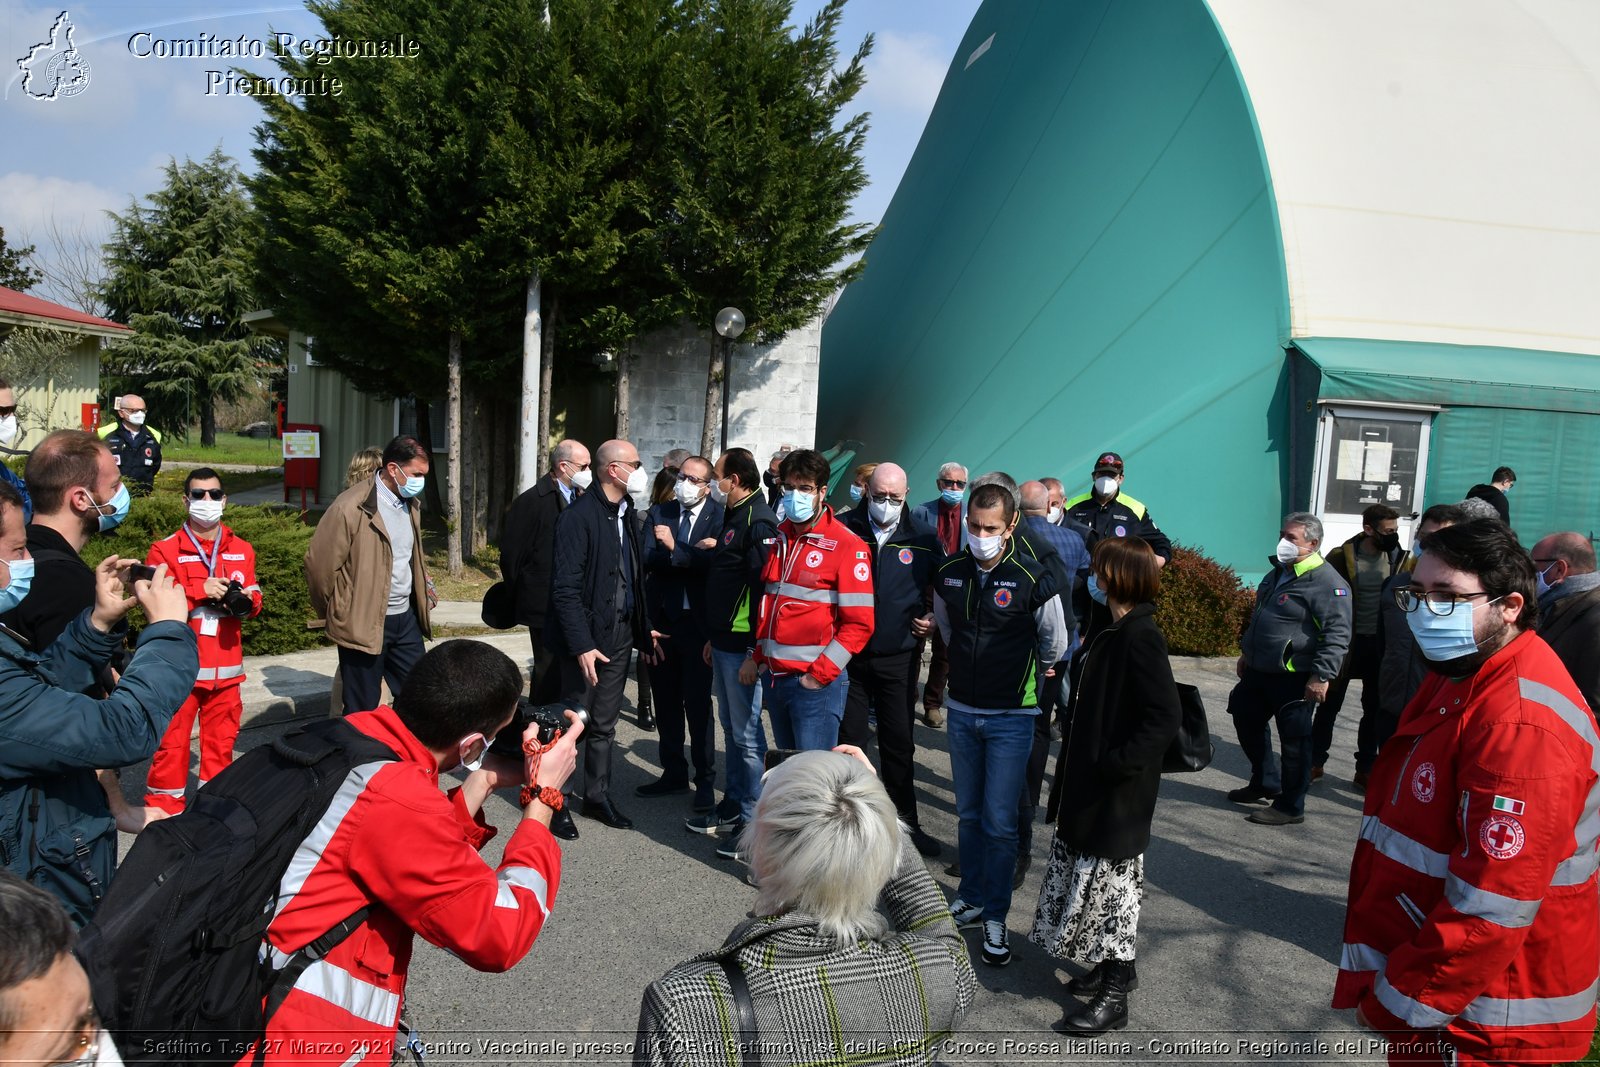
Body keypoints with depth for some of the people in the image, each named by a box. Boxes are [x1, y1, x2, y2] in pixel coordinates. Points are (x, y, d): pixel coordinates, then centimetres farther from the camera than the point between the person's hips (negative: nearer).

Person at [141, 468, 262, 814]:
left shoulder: (241, 550, 12)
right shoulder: (165, 550, -2)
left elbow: (254, 600, 13)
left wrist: (247, 600, -9)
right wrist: (200, 591, -20)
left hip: (226, 665, 4)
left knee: (221, 739, 12)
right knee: (171, 740, -2)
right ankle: (163, 810, 10)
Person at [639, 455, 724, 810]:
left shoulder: (720, 517, -5)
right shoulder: (659, 513, 7)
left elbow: (713, 562, -19)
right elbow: (647, 558, -7)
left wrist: (674, 548, -15)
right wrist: (692, 553, -16)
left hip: (697, 622, -5)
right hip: (661, 620, 5)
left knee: (697, 703, 1)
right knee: (666, 701, 13)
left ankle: (705, 781, 13)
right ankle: (674, 773, 27)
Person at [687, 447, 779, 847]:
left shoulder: (759, 522, -16)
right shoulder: (733, 518, 16)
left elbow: (765, 589, -22)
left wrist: (755, 653, -23)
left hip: (744, 648, -10)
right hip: (724, 644, 10)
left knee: (747, 735, -2)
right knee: (731, 729, 17)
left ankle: (752, 822, 8)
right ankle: (732, 808, 29)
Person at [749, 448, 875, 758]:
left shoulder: (847, 545, -10)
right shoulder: (779, 538, 10)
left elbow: (859, 623, -13)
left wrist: (819, 675, -16)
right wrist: (756, 658, 10)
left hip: (816, 683, -7)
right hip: (774, 677, 7)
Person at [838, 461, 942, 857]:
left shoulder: (922, 539, 0)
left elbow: (938, 590, 13)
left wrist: (931, 618, -4)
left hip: (897, 658, 1)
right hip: (847, 655, -1)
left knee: (899, 742, 11)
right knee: (849, 741, 8)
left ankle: (906, 822, 24)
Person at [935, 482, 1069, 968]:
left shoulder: (1032, 579, -16)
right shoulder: (950, 573, -2)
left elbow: (1055, 643, 1)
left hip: (1011, 717, -4)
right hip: (962, 711, 4)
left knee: (1000, 822, -3)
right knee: (968, 814, 15)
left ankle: (995, 918, 10)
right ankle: (971, 898, 30)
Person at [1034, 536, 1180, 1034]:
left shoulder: (1140, 636, -21)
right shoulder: (1116, 631, 7)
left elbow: (1166, 717, -26)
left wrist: (1117, 763, -24)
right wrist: (1077, 761, 12)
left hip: (1118, 790, -9)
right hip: (1093, 787, 9)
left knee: (1111, 882, 2)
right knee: (1098, 878, 19)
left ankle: (1114, 997, 15)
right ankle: (1114, 967, 36)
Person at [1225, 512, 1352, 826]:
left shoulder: (1326, 582, -17)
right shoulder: (1278, 573, 13)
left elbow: (1337, 634, -21)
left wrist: (1322, 675, -25)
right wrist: (1246, 653, 27)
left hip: (1295, 679, -9)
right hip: (1259, 672, 9)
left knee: (1294, 741, 0)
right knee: (1247, 722, 19)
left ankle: (1290, 807, 13)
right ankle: (1264, 783, 37)